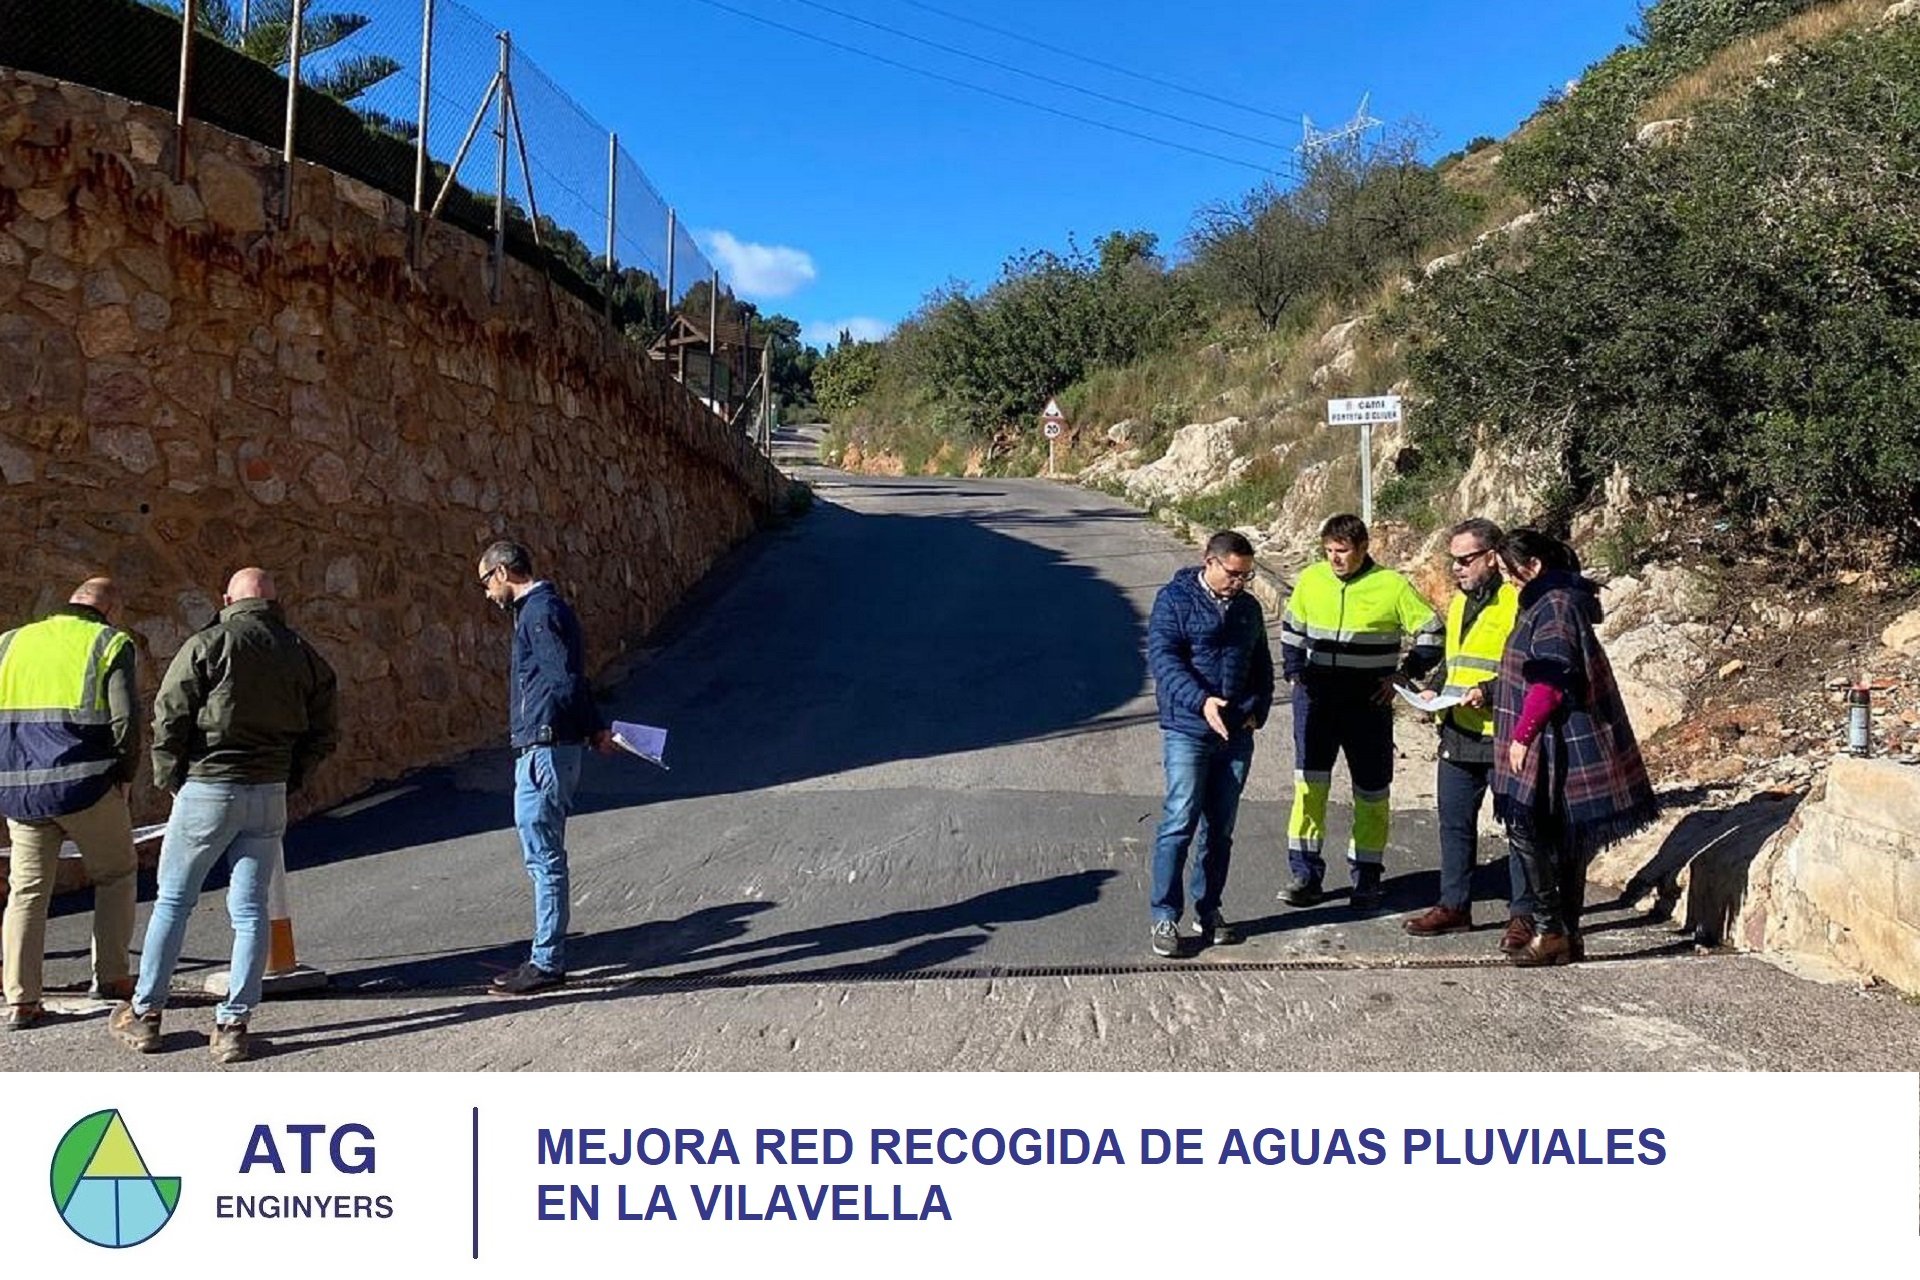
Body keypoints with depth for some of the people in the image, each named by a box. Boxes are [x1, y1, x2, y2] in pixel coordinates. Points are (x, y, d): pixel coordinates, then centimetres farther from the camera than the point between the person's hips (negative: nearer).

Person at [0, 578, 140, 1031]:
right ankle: (111, 977, 15)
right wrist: (125, 776, 1)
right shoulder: (110, 643, -1)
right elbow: (125, 719, -11)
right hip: (86, 785, -4)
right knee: (114, 876, 15)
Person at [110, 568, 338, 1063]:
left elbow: (168, 716, -9)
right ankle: (233, 1025, 7)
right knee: (250, 910, 7)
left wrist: (169, 777, 3)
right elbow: (324, 732, 7)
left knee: (173, 902, 11)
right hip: (269, 797, 3)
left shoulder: (208, 644, -6)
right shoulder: (302, 654, 6)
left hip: (206, 790, -3)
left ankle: (144, 1014, 20)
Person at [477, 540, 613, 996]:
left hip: (543, 749, -11)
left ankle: (547, 963, 0)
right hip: (540, 749, 11)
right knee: (543, 855, 14)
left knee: (543, 856, -6)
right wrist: (594, 728, 16)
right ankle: (547, 957, 21)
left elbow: (565, 680, -19)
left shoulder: (540, 611, -13)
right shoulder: (538, 608, 20)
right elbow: (571, 679, 20)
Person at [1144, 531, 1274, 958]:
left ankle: (1208, 910, 23)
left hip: (1237, 735, 6)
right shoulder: (1174, 599, -4)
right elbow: (1162, 657, -14)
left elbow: (1262, 666, 21)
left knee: (1220, 828, 11)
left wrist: (1257, 709, 4)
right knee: (1180, 823, -10)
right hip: (1187, 731, -6)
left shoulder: (1248, 608, 14)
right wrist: (1200, 701, -25)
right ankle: (1164, 917, -3)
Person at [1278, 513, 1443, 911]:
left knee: (1370, 790, 7)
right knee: (1309, 782, -5)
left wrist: (1403, 674, -5)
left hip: (1369, 703, -2)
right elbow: (1291, 628, 20)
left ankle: (1366, 877, 19)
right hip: (1316, 699, 2)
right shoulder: (1310, 580, 5)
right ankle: (1305, 874, 2)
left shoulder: (1392, 586, -5)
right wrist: (1295, 672, 9)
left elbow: (1431, 634, 2)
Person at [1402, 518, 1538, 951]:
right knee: (1454, 823, 14)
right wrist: (1434, 689, 10)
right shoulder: (1459, 601, 16)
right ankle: (1453, 905, 25)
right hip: (1458, 736, 8)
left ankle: (1522, 914, 10)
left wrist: (1488, 691, -23)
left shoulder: (1517, 601, -10)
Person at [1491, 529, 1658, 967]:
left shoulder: (1554, 606, -14)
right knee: (1566, 837, 11)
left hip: (1557, 745, -10)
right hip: (1560, 743, 10)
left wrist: (1521, 735, -18)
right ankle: (1567, 935, 17)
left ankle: (1549, 931, -5)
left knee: (1525, 827, -10)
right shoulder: (1550, 602, 17)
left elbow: (1550, 682, -21)